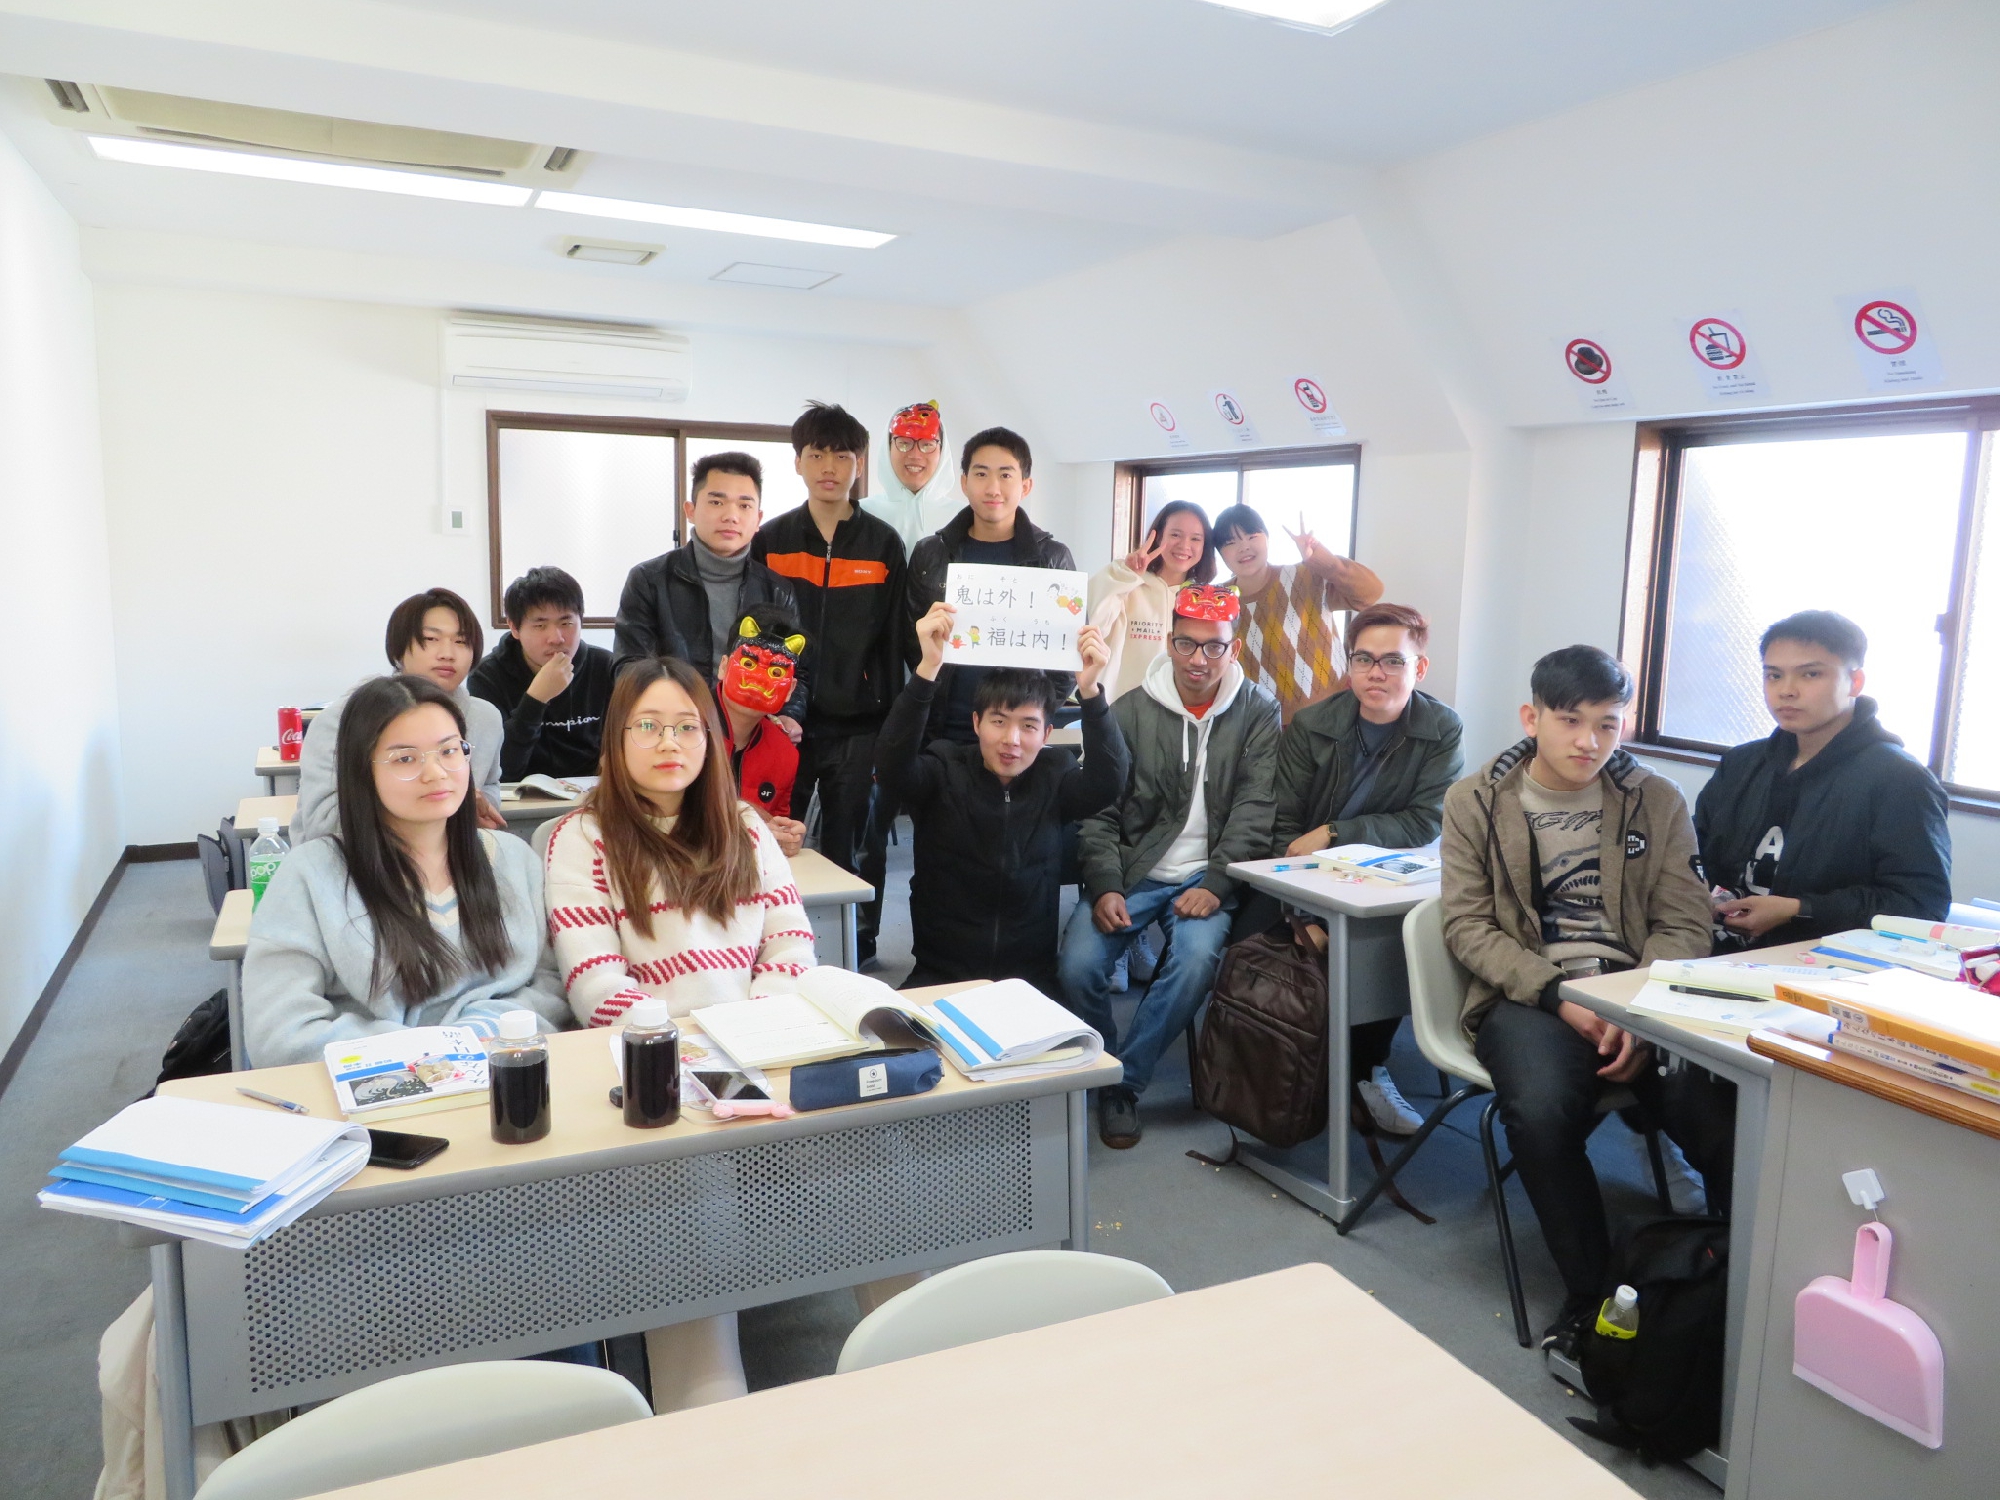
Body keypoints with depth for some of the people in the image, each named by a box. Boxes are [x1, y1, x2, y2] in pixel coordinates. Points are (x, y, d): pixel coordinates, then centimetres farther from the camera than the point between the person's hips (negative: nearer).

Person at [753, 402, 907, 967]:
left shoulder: (884, 543, 4)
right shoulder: (771, 540, 7)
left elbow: (893, 639, 3)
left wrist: (891, 723, -1)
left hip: (858, 724, -1)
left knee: (853, 847, 6)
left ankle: (854, 957, 19)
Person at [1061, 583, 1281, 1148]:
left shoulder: (1258, 713, 2)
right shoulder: (1130, 712, 2)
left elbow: (1254, 810, -5)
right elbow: (1099, 812, 0)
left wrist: (1215, 885, -18)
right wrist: (1104, 888, -15)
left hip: (1206, 875, -1)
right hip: (1131, 871, 1)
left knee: (1196, 959, -31)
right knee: (1079, 964, -23)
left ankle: (1121, 1083, -11)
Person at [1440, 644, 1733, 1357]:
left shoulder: (1657, 802, 10)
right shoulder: (1474, 802, 6)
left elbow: (1682, 924, 6)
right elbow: (1468, 925, 1)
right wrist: (1561, 998, -13)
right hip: (1528, 996, -1)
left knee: (1720, 1111, -28)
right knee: (1540, 1110, -32)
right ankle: (1589, 1293, -10)